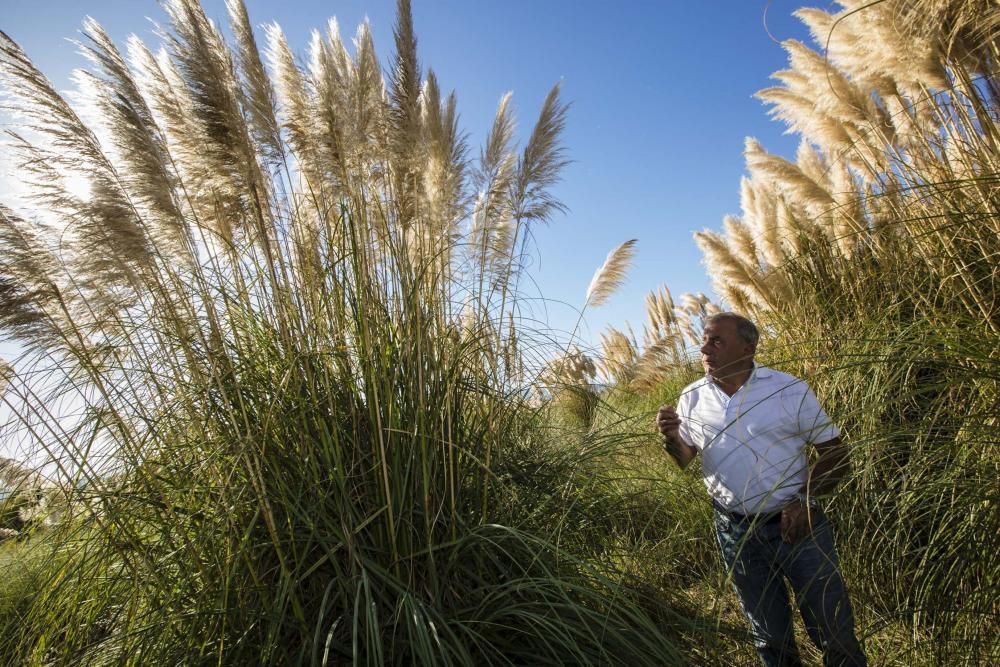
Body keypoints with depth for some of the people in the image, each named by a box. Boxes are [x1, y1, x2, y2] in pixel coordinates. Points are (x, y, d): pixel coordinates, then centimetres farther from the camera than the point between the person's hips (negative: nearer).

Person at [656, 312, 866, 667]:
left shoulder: (788, 389, -11)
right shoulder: (692, 398, -4)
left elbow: (835, 453, -5)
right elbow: (684, 461, 3)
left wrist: (804, 501, -18)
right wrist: (672, 439, -19)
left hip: (797, 525, -2)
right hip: (737, 533, 2)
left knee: (835, 634, 11)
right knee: (770, 638, 20)